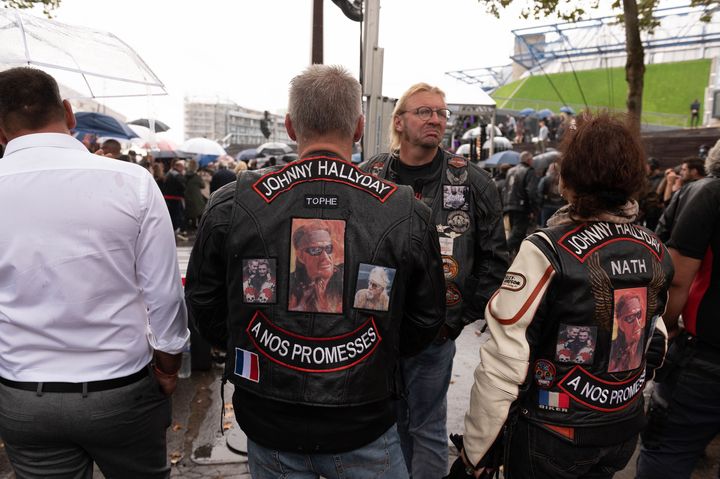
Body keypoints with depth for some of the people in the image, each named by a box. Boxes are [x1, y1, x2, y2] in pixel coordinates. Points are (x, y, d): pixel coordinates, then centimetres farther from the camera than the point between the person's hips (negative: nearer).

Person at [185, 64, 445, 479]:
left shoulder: (232, 204, -11)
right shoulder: (407, 212, -12)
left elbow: (204, 304, 1)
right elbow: (428, 318, -1)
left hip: (269, 427, 2)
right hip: (363, 429, -1)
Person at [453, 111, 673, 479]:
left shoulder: (548, 251, -25)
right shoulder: (656, 252, -5)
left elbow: (504, 362, -24)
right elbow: (655, 340, 7)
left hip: (553, 436, -6)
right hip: (625, 431, 6)